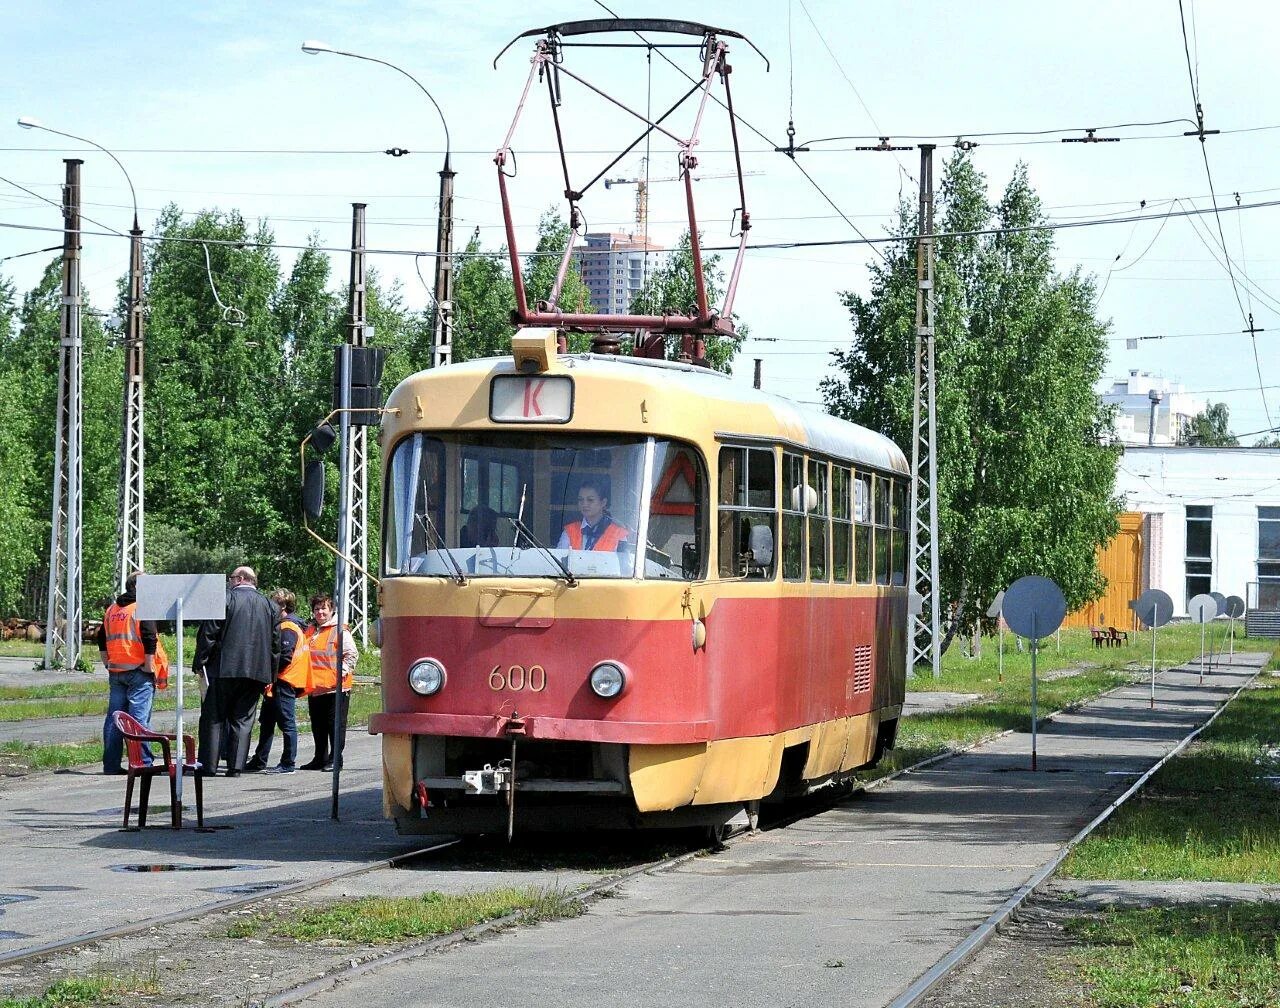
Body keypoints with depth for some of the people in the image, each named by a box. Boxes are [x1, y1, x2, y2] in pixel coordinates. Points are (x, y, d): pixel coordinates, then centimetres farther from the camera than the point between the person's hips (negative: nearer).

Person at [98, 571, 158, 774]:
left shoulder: (112, 609, 13)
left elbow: (102, 641, 17)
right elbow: (149, 642, -16)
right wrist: (151, 667, -10)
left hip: (116, 672, 6)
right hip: (138, 671, -6)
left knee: (114, 719, 9)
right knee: (139, 719, -5)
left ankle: (111, 764, 10)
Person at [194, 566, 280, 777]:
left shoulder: (224, 599, -4)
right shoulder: (270, 606, 11)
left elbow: (208, 634, -7)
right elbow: (276, 643, 12)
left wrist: (199, 664, -1)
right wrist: (270, 677, 16)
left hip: (223, 670, -4)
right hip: (257, 671, 4)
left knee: (214, 718, 3)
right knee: (242, 720, 8)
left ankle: (209, 765, 1)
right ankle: (235, 766, 2)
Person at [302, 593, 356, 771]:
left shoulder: (340, 631, -5)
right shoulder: (311, 631, 17)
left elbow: (351, 654, -9)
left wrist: (343, 670, -21)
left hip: (335, 687, -7)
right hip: (315, 687, 7)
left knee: (335, 725, -4)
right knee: (318, 727, 12)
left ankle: (335, 759, -1)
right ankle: (320, 759, 20)